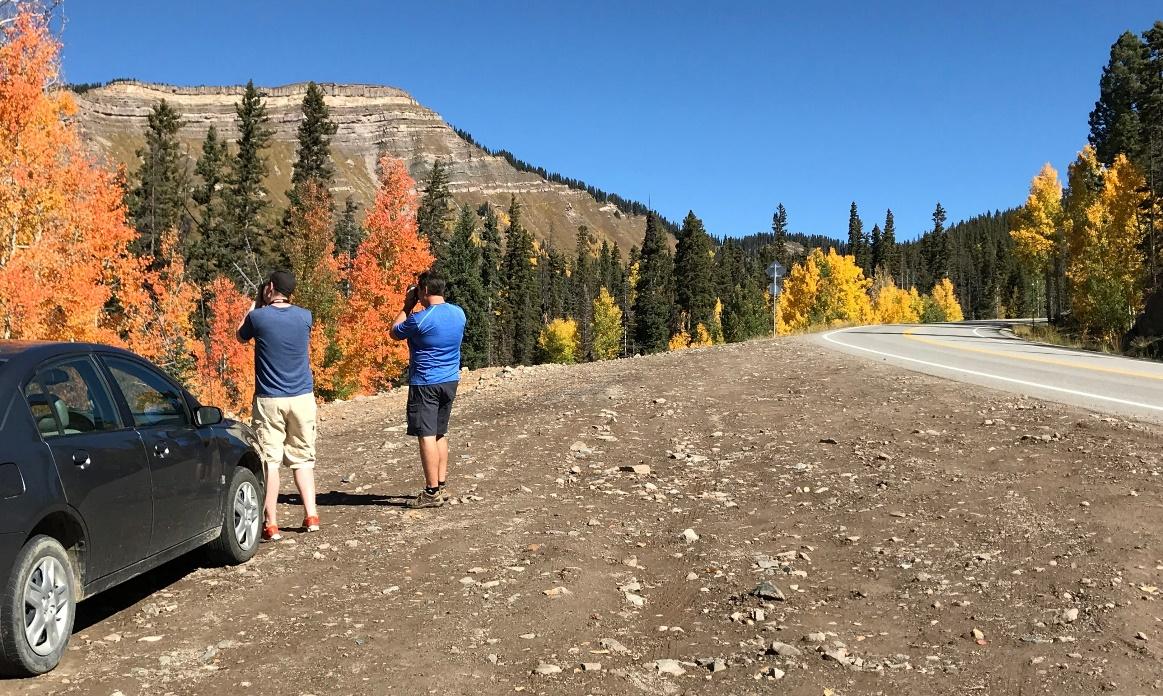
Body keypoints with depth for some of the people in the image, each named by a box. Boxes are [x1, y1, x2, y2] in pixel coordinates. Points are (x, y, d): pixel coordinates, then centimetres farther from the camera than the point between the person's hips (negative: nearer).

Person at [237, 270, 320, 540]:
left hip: (269, 400, -3)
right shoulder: (304, 316, 0)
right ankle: (311, 516, 10)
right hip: (302, 398, 3)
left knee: (269, 462, 1)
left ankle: (271, 524, 2)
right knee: (303, 458, 13)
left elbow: (241, 336, 14)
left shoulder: (258, 317, -9)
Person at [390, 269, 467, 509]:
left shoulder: (420, 319, -17)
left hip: (425, 384, -7)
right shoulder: (459, 313, 3)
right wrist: (414, 308, 17)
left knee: (426, 435, -3)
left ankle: (432, 491, -3)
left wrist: (407, 306, 6)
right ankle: (442, 485, 22)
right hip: (450, 381, 7)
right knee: (440, 434, 17)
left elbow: (395, 333, 1)